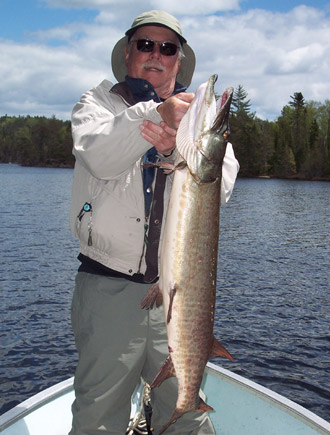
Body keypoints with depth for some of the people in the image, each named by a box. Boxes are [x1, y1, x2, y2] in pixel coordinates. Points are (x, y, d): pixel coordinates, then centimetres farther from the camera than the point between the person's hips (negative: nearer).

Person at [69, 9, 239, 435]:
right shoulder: (98, 102, 7)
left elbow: (221, 185, -5)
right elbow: (100, 158, -16)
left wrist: (175, 151, -23)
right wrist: (153, 113, -29)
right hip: (108, 286, -1)